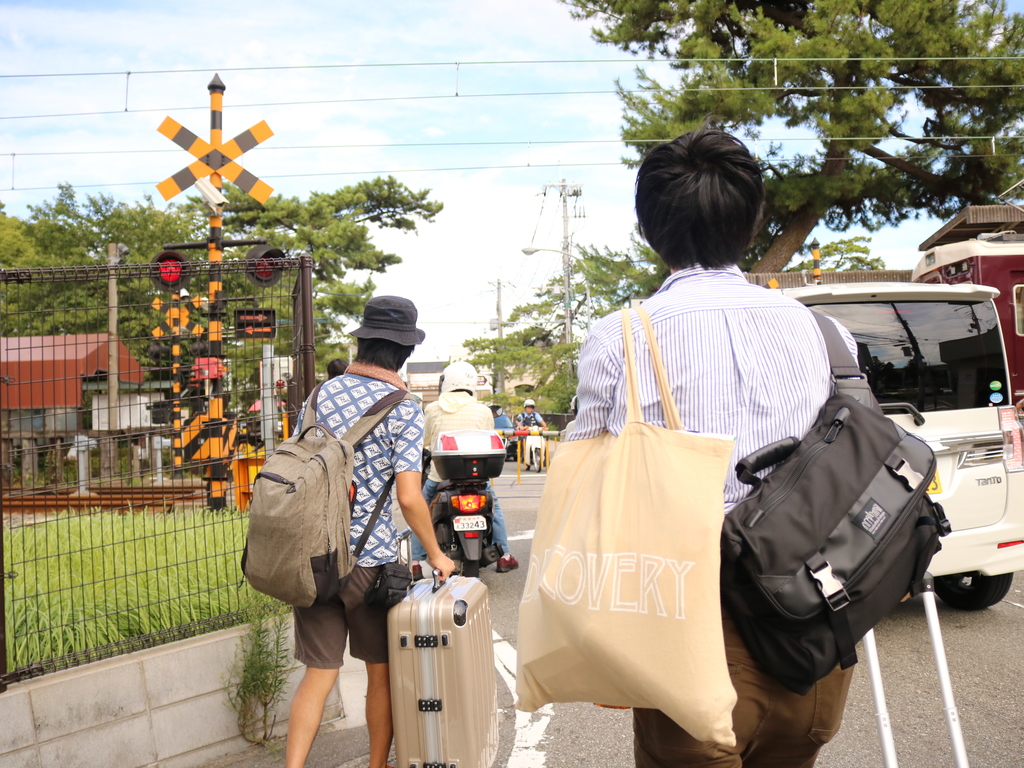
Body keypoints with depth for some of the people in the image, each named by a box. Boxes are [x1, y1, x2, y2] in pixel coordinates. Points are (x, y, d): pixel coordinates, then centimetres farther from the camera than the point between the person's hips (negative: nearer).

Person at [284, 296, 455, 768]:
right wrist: (435, 553, 1)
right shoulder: (403, 410, -10)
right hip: (370, 558, -4)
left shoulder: (321, 394, 5)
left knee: (319, 672, 10)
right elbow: (408, 498, -14)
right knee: (380, 672, 15)